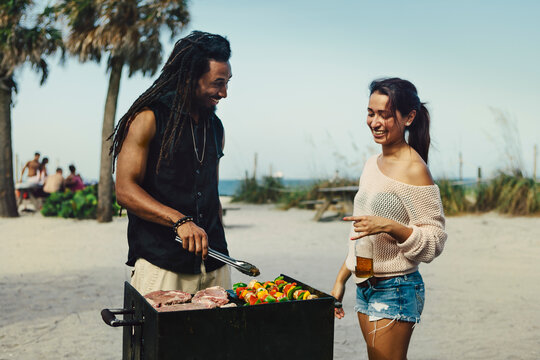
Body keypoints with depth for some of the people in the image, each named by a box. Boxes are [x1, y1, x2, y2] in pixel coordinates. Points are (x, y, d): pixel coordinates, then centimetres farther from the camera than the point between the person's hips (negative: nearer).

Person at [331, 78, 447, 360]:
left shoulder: (414, 170, -15)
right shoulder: (372, 164, 10)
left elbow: (435, 242, -14)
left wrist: (389, 225, -27)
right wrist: (340, 280, 18)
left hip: (396, 290, -8)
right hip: (365, 287, 8)